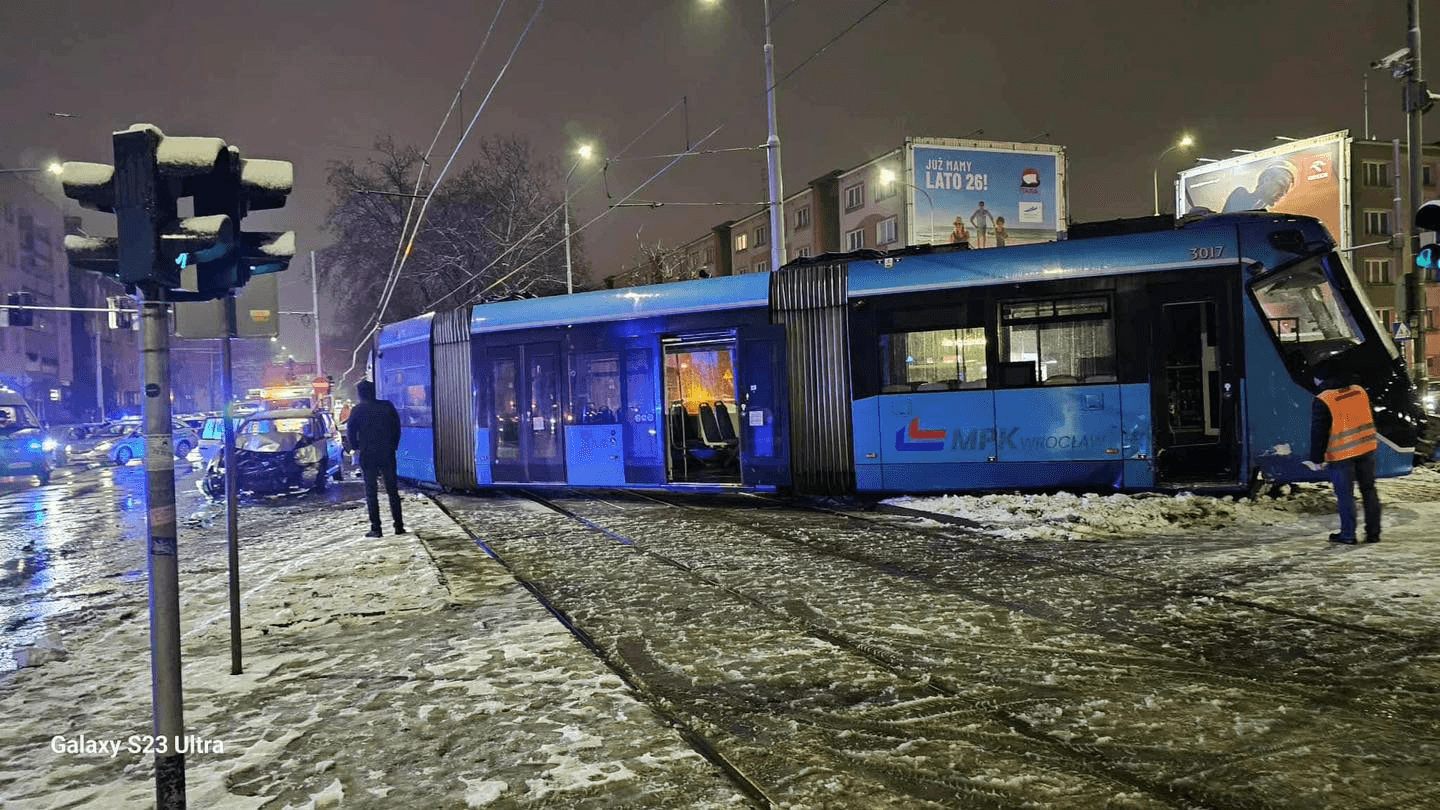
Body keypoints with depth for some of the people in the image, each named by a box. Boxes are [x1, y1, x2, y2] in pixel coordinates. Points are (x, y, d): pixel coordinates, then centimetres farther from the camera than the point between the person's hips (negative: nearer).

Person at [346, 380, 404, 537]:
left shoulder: (358, 410, -5)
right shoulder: (387, 406, 1)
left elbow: (350, 430, -7)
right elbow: (397, 426, 3)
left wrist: (355, 447, 8)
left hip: (367, 455, -2)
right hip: (387, 453, 2)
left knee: (371, 491, 4)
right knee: (392, 490, 9)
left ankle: (376, 528, 2)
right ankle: (399, 525, 9)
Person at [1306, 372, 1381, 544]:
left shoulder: (1322, 402, -15)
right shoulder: (1359, 391, 4)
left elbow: (1318, 433, -12)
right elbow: (1370, 419, 16)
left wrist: (1316, 459, -4)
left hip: (1341, 455, -6)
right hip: (1367, 449, 6)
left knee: (1345, 495, 4)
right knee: (1369, 490, 14)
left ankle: (1348, 535, 11)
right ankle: (1373, 533, 20)